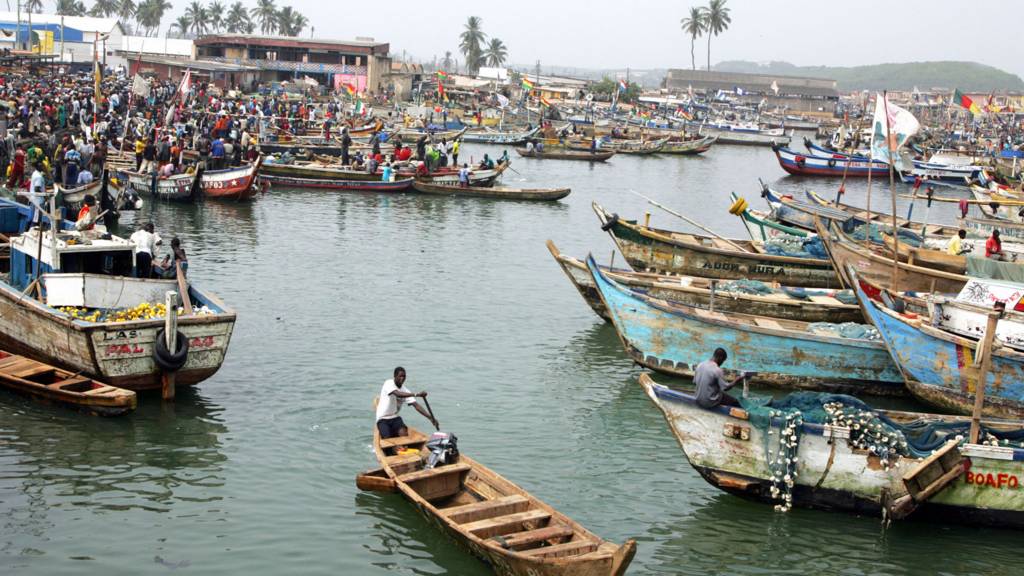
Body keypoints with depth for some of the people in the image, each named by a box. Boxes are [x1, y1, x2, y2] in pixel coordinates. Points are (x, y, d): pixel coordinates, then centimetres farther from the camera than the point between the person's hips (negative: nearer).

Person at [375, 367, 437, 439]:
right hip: (383, 419, -4)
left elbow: (416, 405, -3)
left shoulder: (405, 391, 3)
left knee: (404, 433, -24)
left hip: (395, 418, 4)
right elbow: (398, 394, -32)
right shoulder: (389, 383, -13)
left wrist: (430, 417, -14)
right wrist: (416, 394, -43)